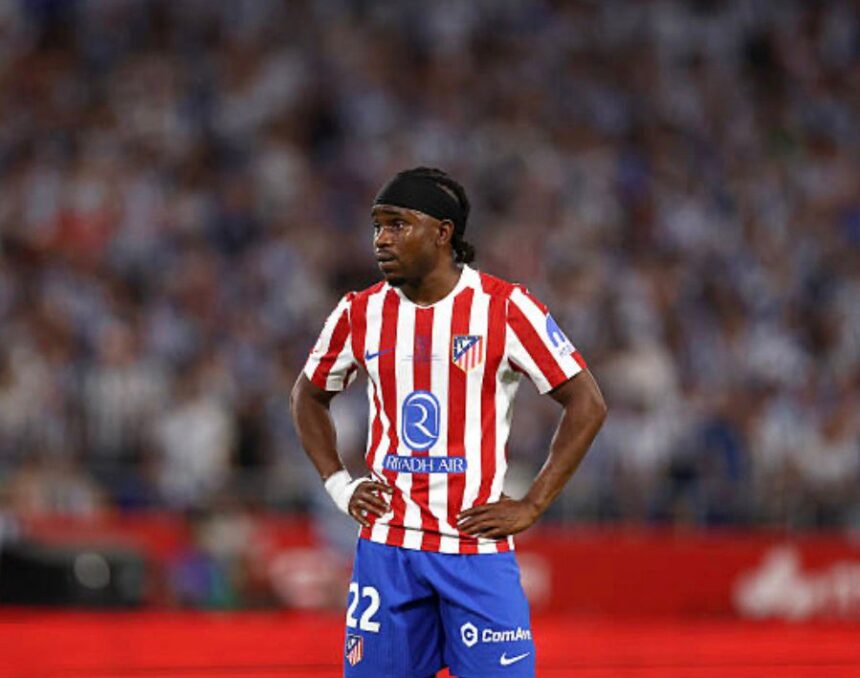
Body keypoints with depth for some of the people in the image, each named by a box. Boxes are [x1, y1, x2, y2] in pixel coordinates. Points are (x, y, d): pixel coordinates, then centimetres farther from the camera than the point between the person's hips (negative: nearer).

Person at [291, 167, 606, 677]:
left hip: (479, 544, -3)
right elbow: (309, 396, 22)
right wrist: (340, 486, 9)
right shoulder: (361, 313, 4)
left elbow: (587, 404, -5)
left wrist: (532, 506, -8)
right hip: (386, 545, 3)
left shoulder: (504, 308, -7)